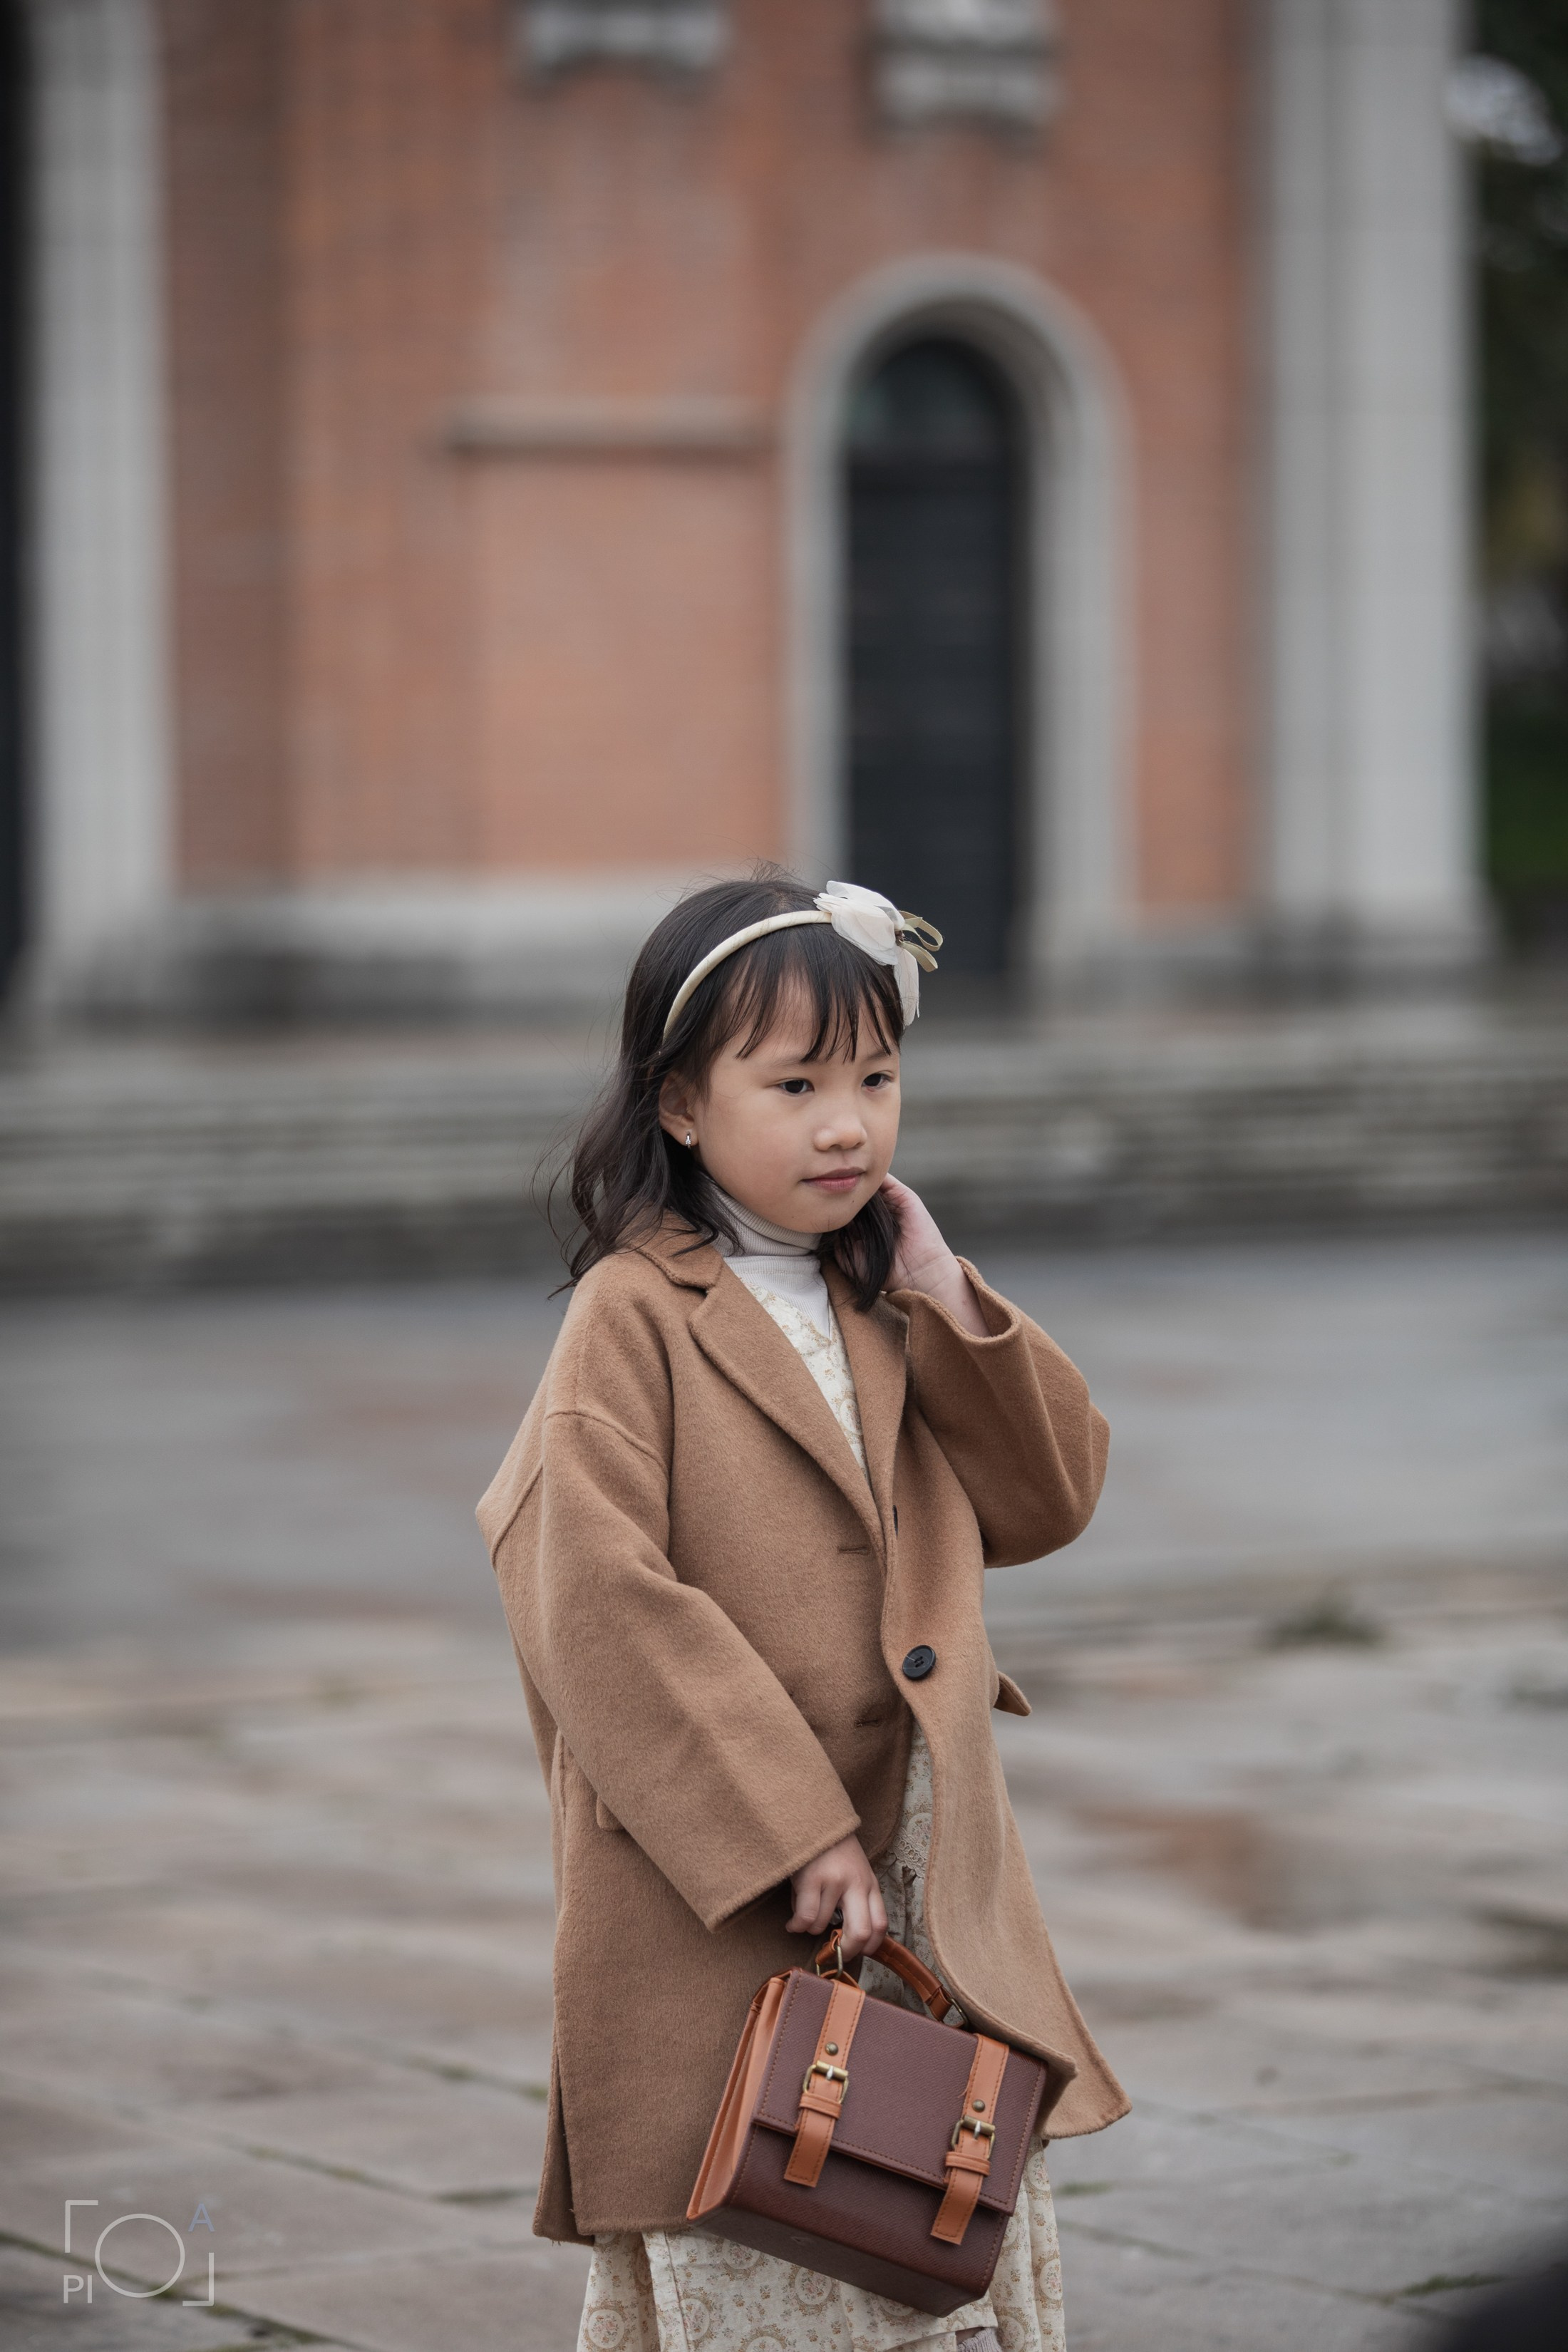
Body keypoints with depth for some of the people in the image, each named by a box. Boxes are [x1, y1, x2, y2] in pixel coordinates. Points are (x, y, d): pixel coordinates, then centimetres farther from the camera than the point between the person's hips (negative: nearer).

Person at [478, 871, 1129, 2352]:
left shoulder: (887, 1310, 12)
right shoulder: (636, 1315, -9)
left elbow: (1050, 1499, 12)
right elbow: (598, 1597, -17)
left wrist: (945, 1301, -2)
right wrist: (785, 1833, -19)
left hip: (931, 1897, 6)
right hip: (716, 1920, -6)